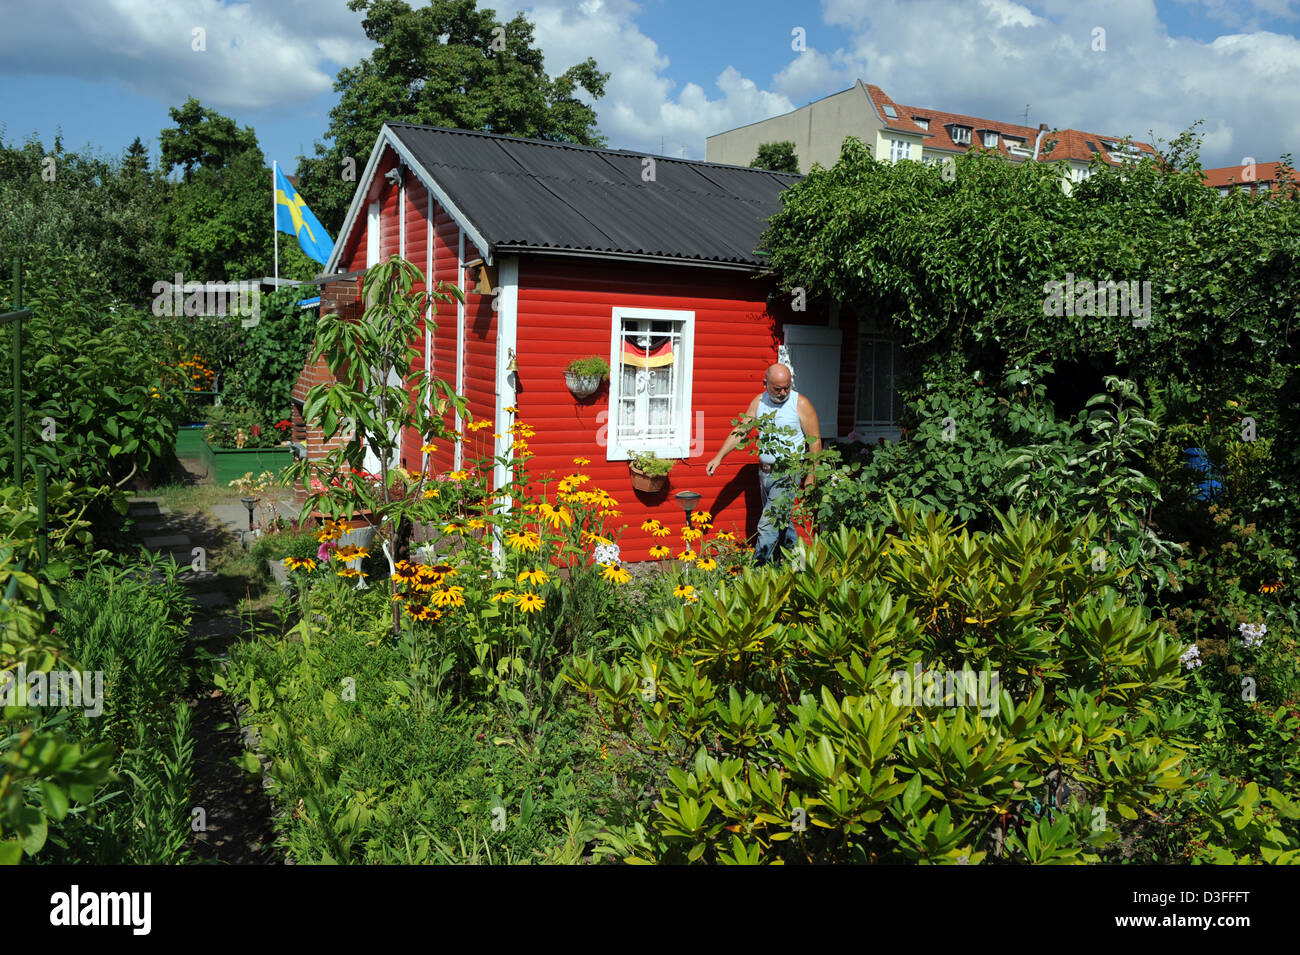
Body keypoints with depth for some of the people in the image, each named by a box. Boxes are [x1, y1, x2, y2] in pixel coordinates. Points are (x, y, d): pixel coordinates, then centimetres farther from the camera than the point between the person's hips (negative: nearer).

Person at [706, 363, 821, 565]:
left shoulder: (801, 404, -7)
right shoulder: (758, 403, 6)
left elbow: (815, 441, -4)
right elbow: (740, 432, 7)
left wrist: (811, 476, -7)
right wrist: (719, 457, -3)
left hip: (788, 473, -6)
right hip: (764, 471, 6)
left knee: (769, 525, -11)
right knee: (781, 521, 15)